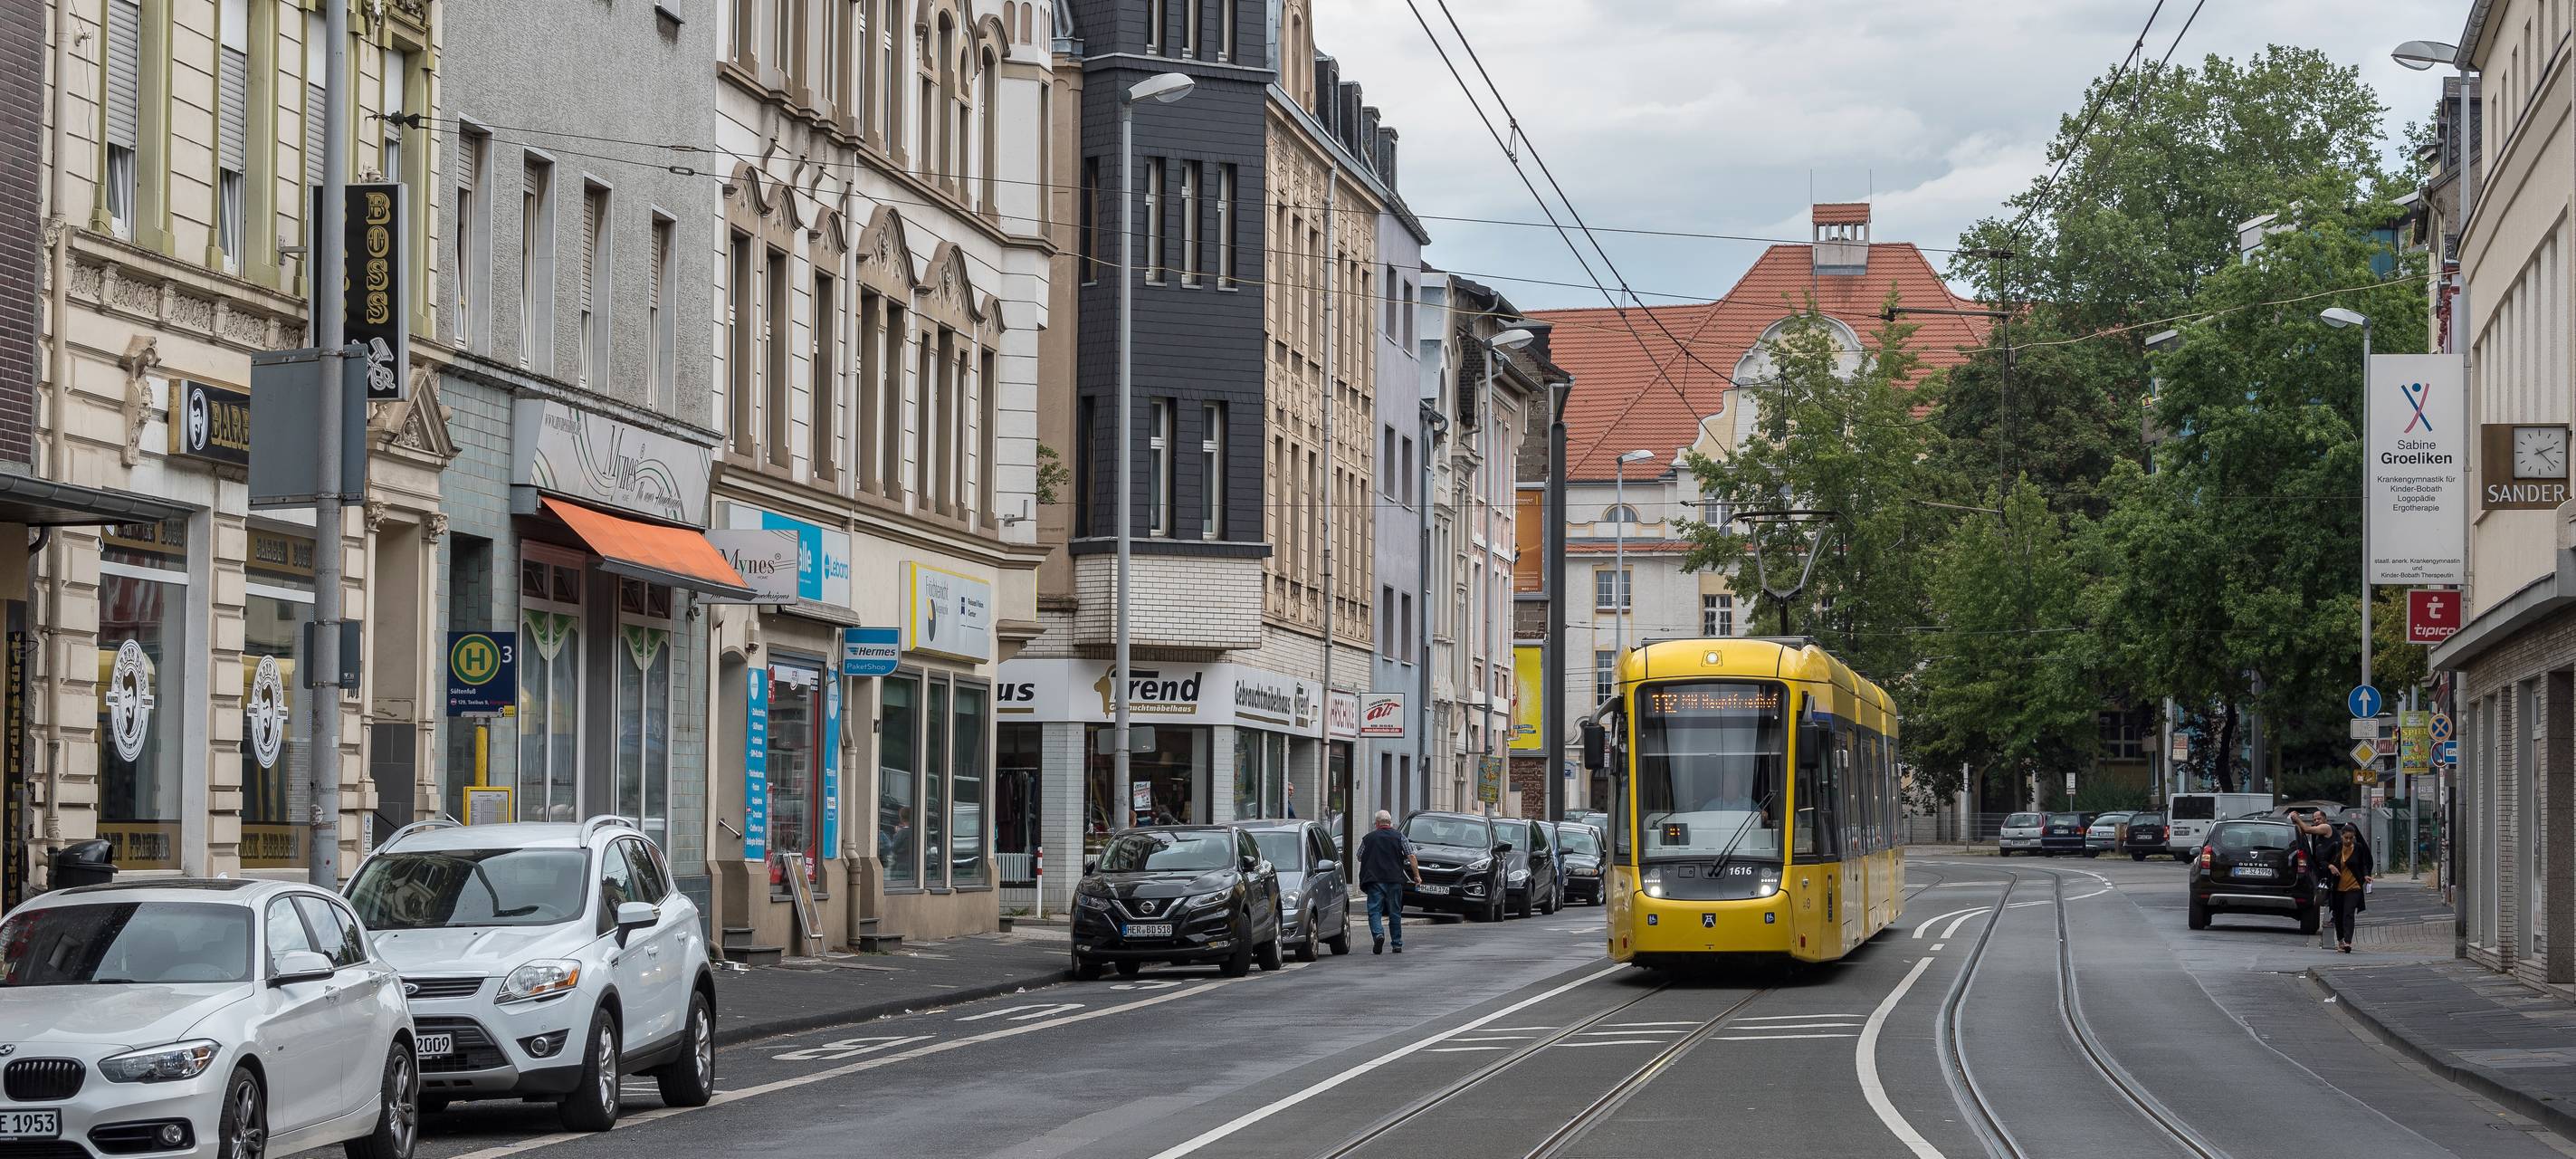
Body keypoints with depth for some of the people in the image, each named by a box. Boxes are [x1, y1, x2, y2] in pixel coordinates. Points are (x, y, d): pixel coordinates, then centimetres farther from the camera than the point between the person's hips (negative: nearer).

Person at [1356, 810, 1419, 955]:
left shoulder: (1368, 838, 6)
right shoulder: (1399, 837, 5)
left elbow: (1360, 858, 16)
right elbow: (1411, 857, 1)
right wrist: (1417, 875, 6)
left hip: (1374, 880, -1)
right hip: (1395, 880, 1)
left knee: (1374, 911, -2)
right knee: (1395, 913, 10)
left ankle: (1378, 934, -27)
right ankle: (1397, 944, 13)